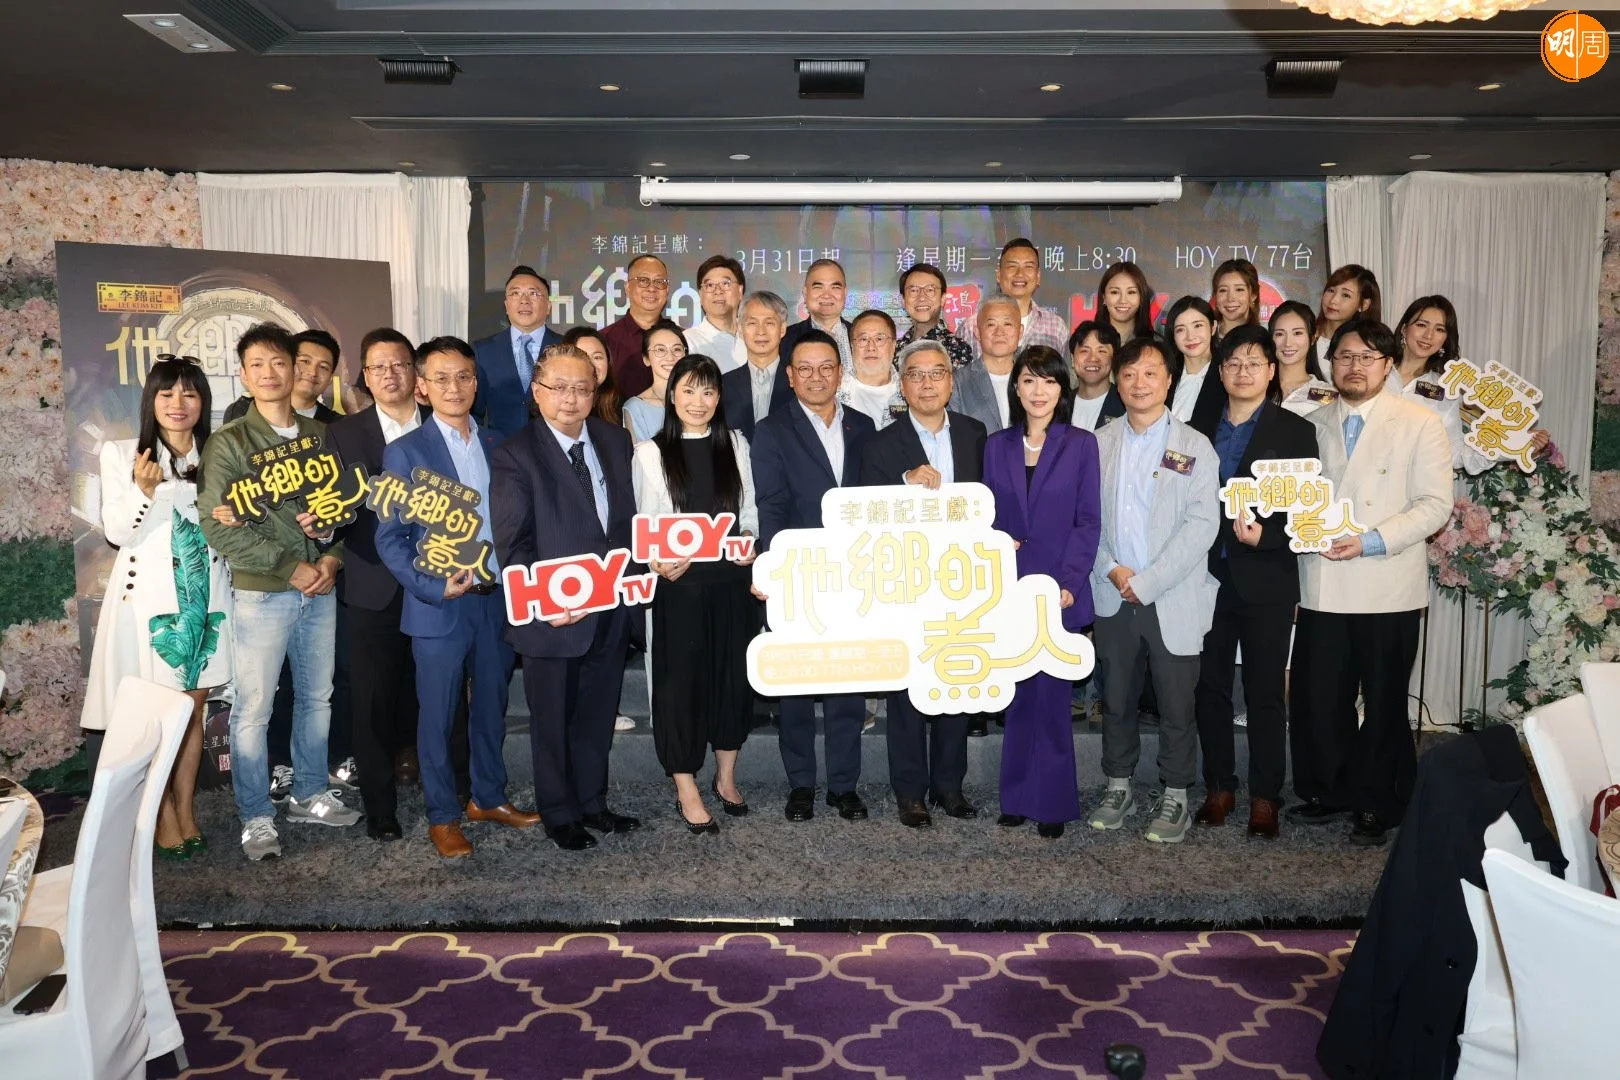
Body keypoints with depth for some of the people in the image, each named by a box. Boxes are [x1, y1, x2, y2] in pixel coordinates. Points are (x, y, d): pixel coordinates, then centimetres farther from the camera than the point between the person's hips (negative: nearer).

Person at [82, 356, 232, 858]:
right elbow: (117, 533, -6)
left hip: (203, 595, 3)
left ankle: (186, 808, 22)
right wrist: (143, 491, -22)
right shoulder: (121, 454, -2)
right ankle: (164, 814, 16)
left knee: (194, 706, 10)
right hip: (147, 595, -3)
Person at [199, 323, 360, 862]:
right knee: (253, 709, 1)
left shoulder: (321, 436, 7)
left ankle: (309, 794, 30)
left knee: (316, 697, 14)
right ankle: (256, 817, 14)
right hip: (261, 593, -4)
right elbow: (217, 526, -12)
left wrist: (332, 559, -7)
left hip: (322, 589, 4)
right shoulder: (228, 443, -5)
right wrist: (291, 568, -14)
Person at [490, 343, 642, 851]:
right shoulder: (514, 455, -10)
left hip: (612, 611, 5)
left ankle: (592, 803, 36)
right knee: (553, 721, 12)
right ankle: (559, 814, 29)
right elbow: (512, 545, -13)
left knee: (598, 716, 18)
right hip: (554, 615, -5)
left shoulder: (616, 441, 6)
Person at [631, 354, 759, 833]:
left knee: (733, 675, 11)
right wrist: (658, 564, -16)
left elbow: (750, 511, 11)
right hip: (679, 584, -2)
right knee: (680, 680, 3)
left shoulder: (736, 445, 8)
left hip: (732, 581, 3)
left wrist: (749, 541, -8)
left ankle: (726, 777, 29)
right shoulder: (650, 453, 0)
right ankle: (687, 791, 16)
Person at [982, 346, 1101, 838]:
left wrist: (1068, 584, -12)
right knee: (1018, 697, 9)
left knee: (1051, 697, 0)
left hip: (1058, 589, -3)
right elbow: (989, 516, 11)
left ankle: (1052, 801, 12)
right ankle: (1018, 796, 20)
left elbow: (1087, 521, -3)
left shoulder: (1080, 444, 1)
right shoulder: (997, 445, 9)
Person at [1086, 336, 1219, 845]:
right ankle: (1118, 787, 27)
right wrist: (1111, 569, -10)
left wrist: (1146, 581, -14)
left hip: (1173, 599, -2)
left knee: (1177, 704, 4)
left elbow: (1202, 524, -8)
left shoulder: (1195, 447, -1)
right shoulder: (1098, 444, 7)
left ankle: (1175, 795, 19)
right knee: (1116, 699, 12)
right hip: (1113, 597, 2)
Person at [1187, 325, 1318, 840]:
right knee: (1210, 688, 9)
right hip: (1209, 578, 3)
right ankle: (1218, 788, 22)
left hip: (1266, 580, -3)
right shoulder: (1200, 430, 11)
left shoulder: (1295, 431, 2)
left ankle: (1265, 796, 16)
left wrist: (1265, 535, -18)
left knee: (1265, 693, 4)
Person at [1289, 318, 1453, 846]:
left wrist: (1372, 542, -17)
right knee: (1317, 698, 4)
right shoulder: (1313, 423, 11)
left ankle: (1377, 805, 22)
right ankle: (1327, 792, 23)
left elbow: (1435, 504, -7)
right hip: (1323, 586, 3)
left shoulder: (1420, 423, 0)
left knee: (1383, 703, 7)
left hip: (1388, 588, -3)